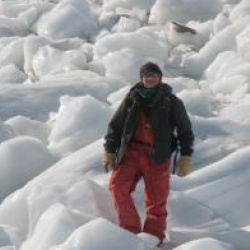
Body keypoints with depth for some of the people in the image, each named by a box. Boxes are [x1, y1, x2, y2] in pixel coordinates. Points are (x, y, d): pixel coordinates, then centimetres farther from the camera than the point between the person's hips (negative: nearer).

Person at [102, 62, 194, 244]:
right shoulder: (132, 100, 9)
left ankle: (153, 238, 10)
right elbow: (116, 125, 13)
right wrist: (109, 150, 7)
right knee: (118, 185, -17)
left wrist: (186, 157, 2)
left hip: (157, 157, -2)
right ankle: (131, 229, -9)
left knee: (156, 201, -2)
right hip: (131, 152, 2)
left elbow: (185, 130, 9)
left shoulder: (171, 102, 4)